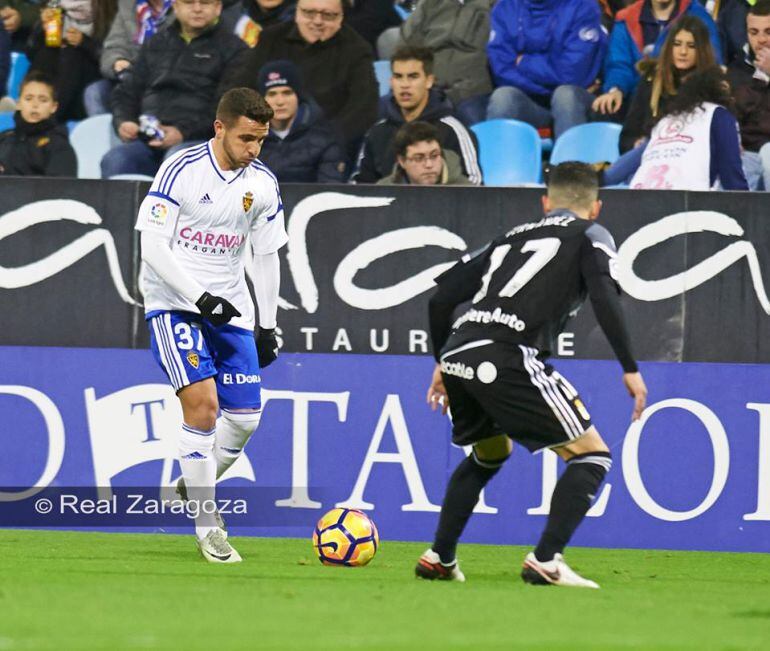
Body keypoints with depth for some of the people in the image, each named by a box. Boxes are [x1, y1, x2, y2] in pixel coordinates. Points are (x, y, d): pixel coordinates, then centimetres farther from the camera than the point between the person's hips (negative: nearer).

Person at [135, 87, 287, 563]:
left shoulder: (263, 184, 2)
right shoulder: (181, 170, -13)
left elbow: (267, 256, 12)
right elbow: (153, 246, -15)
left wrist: (268, 325, 10)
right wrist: (199, 297, -23)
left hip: (229, 308, 5)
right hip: (174, 304, -5)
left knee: (245, 416, -1)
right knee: (202, 403, -20)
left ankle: (192, 489, 27)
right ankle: (207, 527, -11)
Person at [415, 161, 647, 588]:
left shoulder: (512, 237, 30)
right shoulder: (590, 235, 14)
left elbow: (441, 296, 26)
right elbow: (604, 297, -5)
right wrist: (630, 369, -4)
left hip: (457, 355, 7)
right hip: (507, 357, -7)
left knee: (490, 454, 33)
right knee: (591, 456, 2)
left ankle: (439, 558, 29)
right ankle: (545, 561, -11)